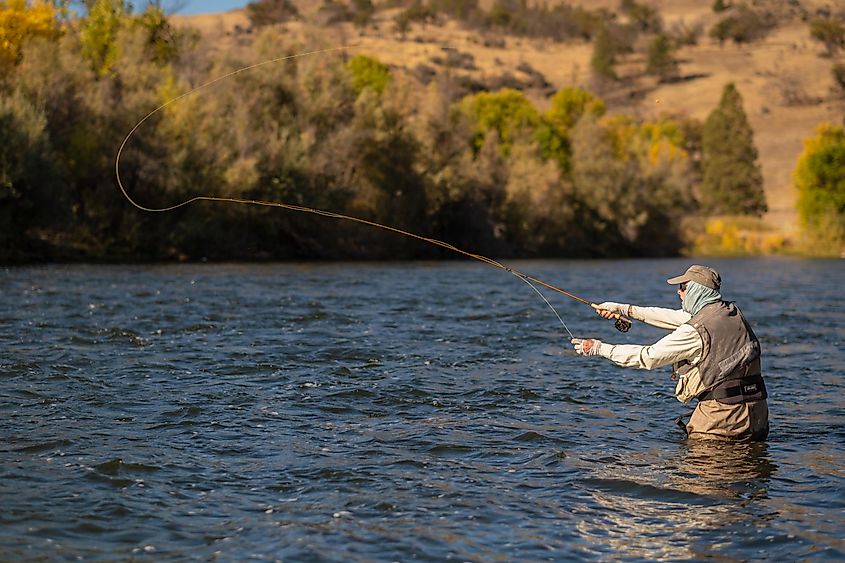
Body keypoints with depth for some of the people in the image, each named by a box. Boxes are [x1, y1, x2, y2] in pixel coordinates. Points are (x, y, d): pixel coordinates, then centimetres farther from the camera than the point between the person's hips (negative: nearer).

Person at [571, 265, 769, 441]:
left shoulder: (696, 331, -16)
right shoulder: (731, 311, 10)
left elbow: (648, 356, -8)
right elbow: (675, 317, 21)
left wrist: (600, 348, 2)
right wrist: (627, 309, 25)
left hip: (723, 413, -8)